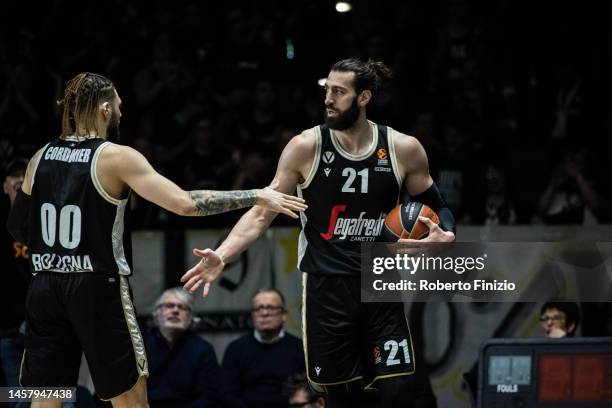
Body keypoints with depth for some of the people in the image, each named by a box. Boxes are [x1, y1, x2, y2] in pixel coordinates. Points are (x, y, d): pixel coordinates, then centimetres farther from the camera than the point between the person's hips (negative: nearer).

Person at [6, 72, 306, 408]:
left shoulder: (41, 158, 6)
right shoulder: (116, 157, -9)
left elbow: (18, 228, 13)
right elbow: (186, 204, -16)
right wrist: (257, 197, -11)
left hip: (45, 289, 5)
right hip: (98, 290, -5)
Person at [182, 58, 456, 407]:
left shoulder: (403, 149, -2)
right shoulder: (307, 148, -5)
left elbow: (435, 207, 13)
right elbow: (262, 213, -4)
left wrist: (445, 234, -10)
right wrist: (222, 256, -17)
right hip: (327, 289, -1)